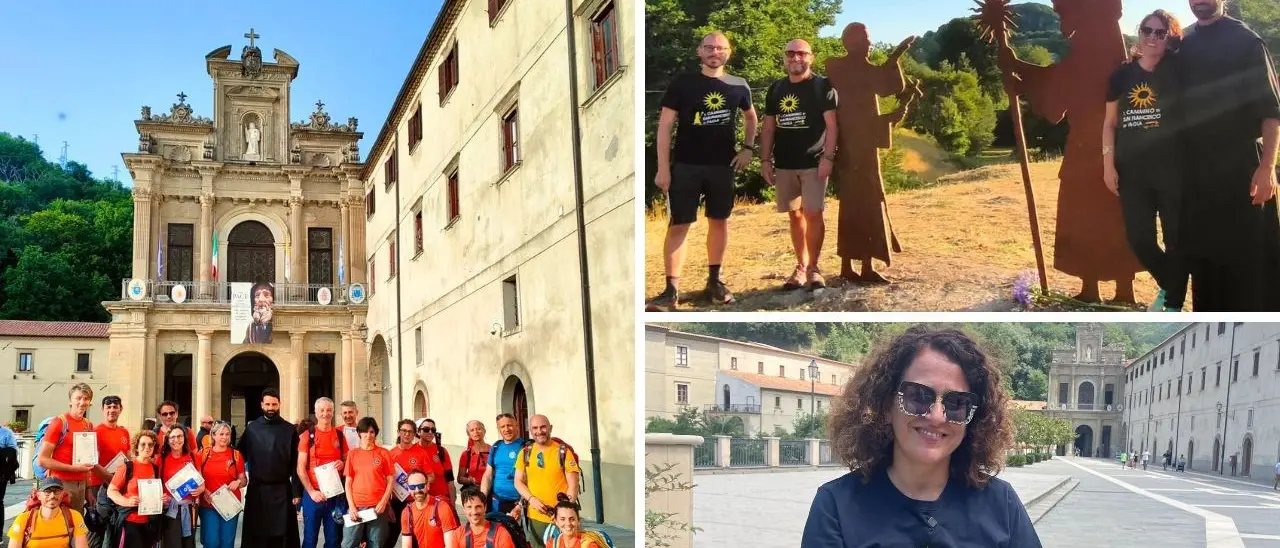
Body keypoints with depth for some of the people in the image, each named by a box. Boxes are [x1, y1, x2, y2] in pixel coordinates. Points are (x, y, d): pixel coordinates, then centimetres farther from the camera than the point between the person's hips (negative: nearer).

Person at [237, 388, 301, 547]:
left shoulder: (289, 430, 1)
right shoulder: (251, 428, 4)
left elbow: (295, 464, -1)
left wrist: (296, 491, -6)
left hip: (282, 491, -1)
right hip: (256, 490, 1)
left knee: (282, 535, 2)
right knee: (255, 535, 7)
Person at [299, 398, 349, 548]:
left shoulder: (339, 435, 7)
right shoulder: (307, 435, -1)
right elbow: (300, 469, -3)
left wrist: (342, 464, -6)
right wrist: (311, 492, -12)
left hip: (336, 494, 3)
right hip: (313, 494, -3)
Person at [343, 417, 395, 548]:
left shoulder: (384, 453, 5)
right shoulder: (352, 454, 8)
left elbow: (391, 480, 4)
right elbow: (348, 482, 6)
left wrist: (384, 501, -8)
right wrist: (351, 506, -4)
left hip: (378, 506, -1)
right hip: (356, 506, 1)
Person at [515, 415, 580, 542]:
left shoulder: (563, 452, -5)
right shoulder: (525, 453, 5)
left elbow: (573, 485, -5)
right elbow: (518, 481, 8)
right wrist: (531, 499, -9)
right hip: (536, 517, 3)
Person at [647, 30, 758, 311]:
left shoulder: (739, 86, 4)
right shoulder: (682, 84, -5)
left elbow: (751, 117, 22)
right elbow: (665, 125, -5)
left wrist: (748, 148, 7)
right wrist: (663, 167, -11)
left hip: (723, 166, 3)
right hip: (685, 166, -3)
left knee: (719, 221, 11)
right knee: (678, 225, -4)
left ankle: (714, 281, 25)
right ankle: (672, 290, -1)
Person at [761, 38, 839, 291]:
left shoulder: (822, 86, -3)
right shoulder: (776, 89, 11)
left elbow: (831, 124, -7)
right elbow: (768, 128, 12)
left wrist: (828, 157, -16)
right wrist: (765, 160, 5)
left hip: (813, 163, -4)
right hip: (784, 164, 4)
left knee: (813, 214, -8)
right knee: (795, 215, 9)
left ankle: (813, 267, 1)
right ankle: (801, 266, 16)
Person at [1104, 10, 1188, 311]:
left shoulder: (1178, 72, 1)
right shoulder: (1123, 74, 7)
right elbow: (1110, 122, 10)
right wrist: (1108, 163, 3)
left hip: (1172, 170, -2)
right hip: (1132, 172, 2)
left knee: (1176, 239, 2)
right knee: (1139, 240, 3)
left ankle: (1173, 304, 16)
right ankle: (1168, 286, 31)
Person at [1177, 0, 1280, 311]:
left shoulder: (1246, 42, -3)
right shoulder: (1183, 47, 10)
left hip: (1241, 166, -4)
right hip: (1195, 168, 5)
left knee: (1249, 255, -2)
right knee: (1201, 251, 10)